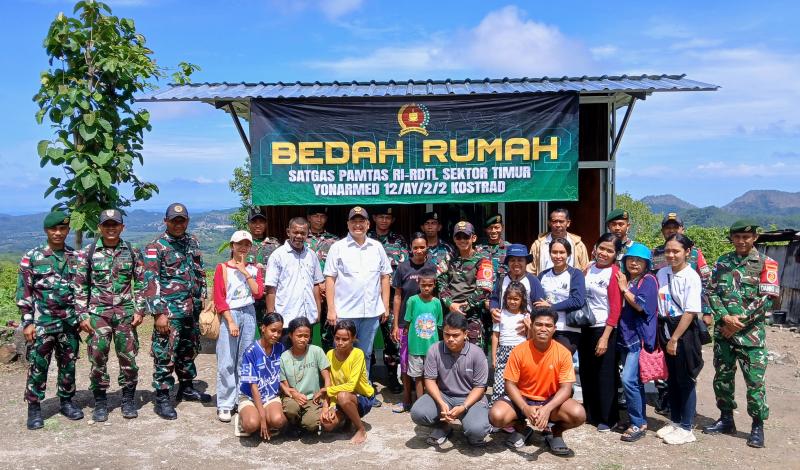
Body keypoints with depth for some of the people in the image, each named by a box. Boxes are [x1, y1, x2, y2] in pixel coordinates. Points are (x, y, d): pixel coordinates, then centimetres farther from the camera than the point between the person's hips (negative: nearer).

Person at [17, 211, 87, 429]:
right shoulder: (31, 257, -2)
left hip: (70, 322, 3)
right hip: (42, 322, -2)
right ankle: (34, 408, 13)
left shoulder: (76, 257, 6)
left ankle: (66, 401, 24)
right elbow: (24, 292, -3)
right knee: (37, 366, 1)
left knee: (68, 364, 11)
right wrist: (27, 322, -8)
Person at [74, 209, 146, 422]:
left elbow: (140, 283, 7)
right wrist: (82, 315, -3)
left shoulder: (132, 252, 4)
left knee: (128, 357, 4)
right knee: (98, 358, 3)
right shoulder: (87, 252, 1)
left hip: (126, 313, 1)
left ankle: (128, 400, 18)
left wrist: (140, 310, 0)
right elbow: (79, 286, 2)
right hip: (98, 313, -1)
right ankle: (100, 402, 17)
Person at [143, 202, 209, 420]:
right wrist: (159, 313, -18)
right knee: (165, 353, -3)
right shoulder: (156, 248, -8)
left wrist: (202, 299, 13)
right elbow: (151, 282, -13)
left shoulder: (193, 242, 10)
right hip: (170, 310, -6)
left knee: (189, 350, 17)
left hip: (192, 309, 6)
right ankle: (162, 398, 6)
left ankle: (186, 388, 31)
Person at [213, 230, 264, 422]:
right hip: (229, 314, -3)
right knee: (226, 363, -3)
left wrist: (245, 271, -8)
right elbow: (219, 299, -4)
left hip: (248, 314, 3)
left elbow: (258, 293, -4)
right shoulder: (222, 268, 1)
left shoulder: (254, 269, 10)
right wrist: (230, 321, -12)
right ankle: (224, 405, 4)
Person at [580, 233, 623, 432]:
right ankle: (590, 414, 29)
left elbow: (615, 308, -15)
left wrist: (605, 337, -18)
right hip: (586, 327, 6)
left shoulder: (614, 273, -13)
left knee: (604, 375, 4)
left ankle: (608, 418, 18)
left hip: (604, 329, -6)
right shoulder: (589, 268, 6)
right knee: (586, 373, 14)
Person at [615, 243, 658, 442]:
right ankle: (640, 420, 23)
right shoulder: (623, 279, 14)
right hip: (624, 336, 7)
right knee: (635, 381, 13)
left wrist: (624, 289, -8)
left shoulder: (648, 280, -6)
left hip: (640, 337, -7)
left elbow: (640, 305, -16)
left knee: (628, 380, -14)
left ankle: (638, 424, -2)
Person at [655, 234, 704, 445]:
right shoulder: (661, 274, 4)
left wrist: (674, 339, -16)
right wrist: (660, 334, 4)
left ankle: (686, 428, 17)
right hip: (664, 329, 6)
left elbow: (690, 311, -16)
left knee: (685, 380, 4)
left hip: (684, 331, -6)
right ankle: (675, 421, 30)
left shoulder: (691, 277, -13)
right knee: (671, 378, 15)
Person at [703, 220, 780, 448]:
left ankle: (758, 426, 14)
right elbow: (712, 292, 4)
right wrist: (725, 317, -11)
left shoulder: (765, 263, -1)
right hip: (723, 331, 4)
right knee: (722, 376, 10)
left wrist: (740, 320, -13)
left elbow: (767, 298, -9)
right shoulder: (722, 262, 10)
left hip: (751, 333, -4)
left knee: (754, 380, -1)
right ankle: (726, 419, 25)